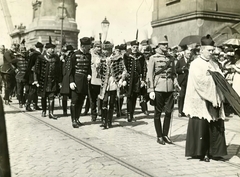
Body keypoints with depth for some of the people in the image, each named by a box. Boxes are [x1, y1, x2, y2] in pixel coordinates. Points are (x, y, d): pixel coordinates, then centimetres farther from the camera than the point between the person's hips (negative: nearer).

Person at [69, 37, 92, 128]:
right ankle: (73, 120, 2)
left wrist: (89, 74, -2)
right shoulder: (75, 55, -6)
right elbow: (71, 69, -5)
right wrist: (71, 81, -12)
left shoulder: (88, 55, 9)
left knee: (81, 101, 8)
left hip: (84, 81, 5)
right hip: (76, 80, -5)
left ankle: (77, 119, 18)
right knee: (74, 101, -4)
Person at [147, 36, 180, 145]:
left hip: (169, 88, 4)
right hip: (158, 88, -4)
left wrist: (176, 83, 5)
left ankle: (165, 135, 20)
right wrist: (151, 90, -10)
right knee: (158, 113, 4)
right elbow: (150, 75, -4)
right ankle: (159, 136, 15)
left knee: (169, 112, 6)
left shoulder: (171, 58, 13)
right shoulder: (153, 58, -2)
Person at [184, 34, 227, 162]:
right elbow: (199, 80, -15)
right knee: (201, 126, -4)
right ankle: (200, 152, 6)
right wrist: (213, 76, -7)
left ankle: (213, 151, 13)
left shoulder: (214, 64, 17)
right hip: (200, 100, -6)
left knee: (216, 126, 4)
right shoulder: (195, 64, -3)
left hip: (214, 100, 6)